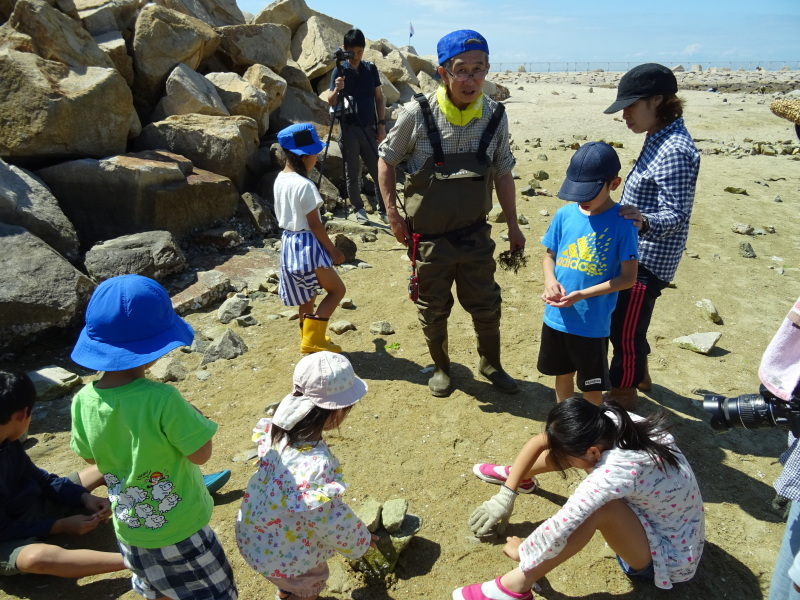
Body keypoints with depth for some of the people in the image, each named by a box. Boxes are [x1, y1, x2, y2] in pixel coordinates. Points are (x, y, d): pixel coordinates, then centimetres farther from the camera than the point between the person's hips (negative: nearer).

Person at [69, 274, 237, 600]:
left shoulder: (83, 401, -15)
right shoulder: (162, 399, -34)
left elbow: (88, 455, 2)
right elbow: (201, 453, -25)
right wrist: (193, 416, -8)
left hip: (129, 533, 6)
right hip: (179, 531, -5)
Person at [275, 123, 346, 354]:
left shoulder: (280, 179, 6)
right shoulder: (304, 185, -21)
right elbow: (314, 224, -19)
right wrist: (333, 250, -9)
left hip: (288, 241, 9)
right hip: (307, 244, -9)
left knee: (307, 295, 20)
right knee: (337, 289, 4)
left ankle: (310, 338, 32)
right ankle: (312, 340, 2)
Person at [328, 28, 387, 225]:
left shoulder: (371, 69, 7)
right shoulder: (339, 70, 0)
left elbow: (379, 98, 11)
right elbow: (330, 102, -4)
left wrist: (381, 124, 3)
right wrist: (336, 89, -25)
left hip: (369, 128, 2)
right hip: (349, 129, -2)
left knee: (379, 171, 1)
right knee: (352, 172, 4)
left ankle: (384, 210, 10)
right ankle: (358, 209, 17)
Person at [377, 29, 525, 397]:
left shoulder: (495, 116, -5)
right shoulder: (417, 114, -14)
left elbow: (502, 173, 6)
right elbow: (386, 159, -1)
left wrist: (513, 225, 8)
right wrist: (393, 214, -7)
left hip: (475, 234, 2)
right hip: (428, 237, -2)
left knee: (486, 305, 13)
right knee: (433, 310, 13)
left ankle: (490, 364, 39)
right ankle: (441, 367, 38)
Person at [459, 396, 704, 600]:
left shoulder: (618, 469, -41)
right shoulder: (611, 422, -18)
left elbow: (557, 531, -38)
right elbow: (538, 442, -9)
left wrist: (522, 551, -19)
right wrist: (506, 494, -11)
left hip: (669, 556, -7)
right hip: (653, 513, 8)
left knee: (597, 509, -36)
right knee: (567, 451, -4)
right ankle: (514, 476, 20)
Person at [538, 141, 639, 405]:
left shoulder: (622, 223, -15)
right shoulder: (565, 214, -4)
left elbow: (628, 277, -13)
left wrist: (582, 295, -24)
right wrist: (550, 280, -15)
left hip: (592, 324, -4)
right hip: (556, 317, 4)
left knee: (591, 386, 13)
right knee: (562, 373, 23)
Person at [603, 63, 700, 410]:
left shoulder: (674, 151, -24)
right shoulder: (660, 138, 6)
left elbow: (676, 215, -26)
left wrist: (645, 222, -45)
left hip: (647, 260, -10)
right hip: (635, 253, 10)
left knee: (625, 329, 3)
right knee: (625, 321, 24)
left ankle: (623, 395, 23)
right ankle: (639, 375, 45)